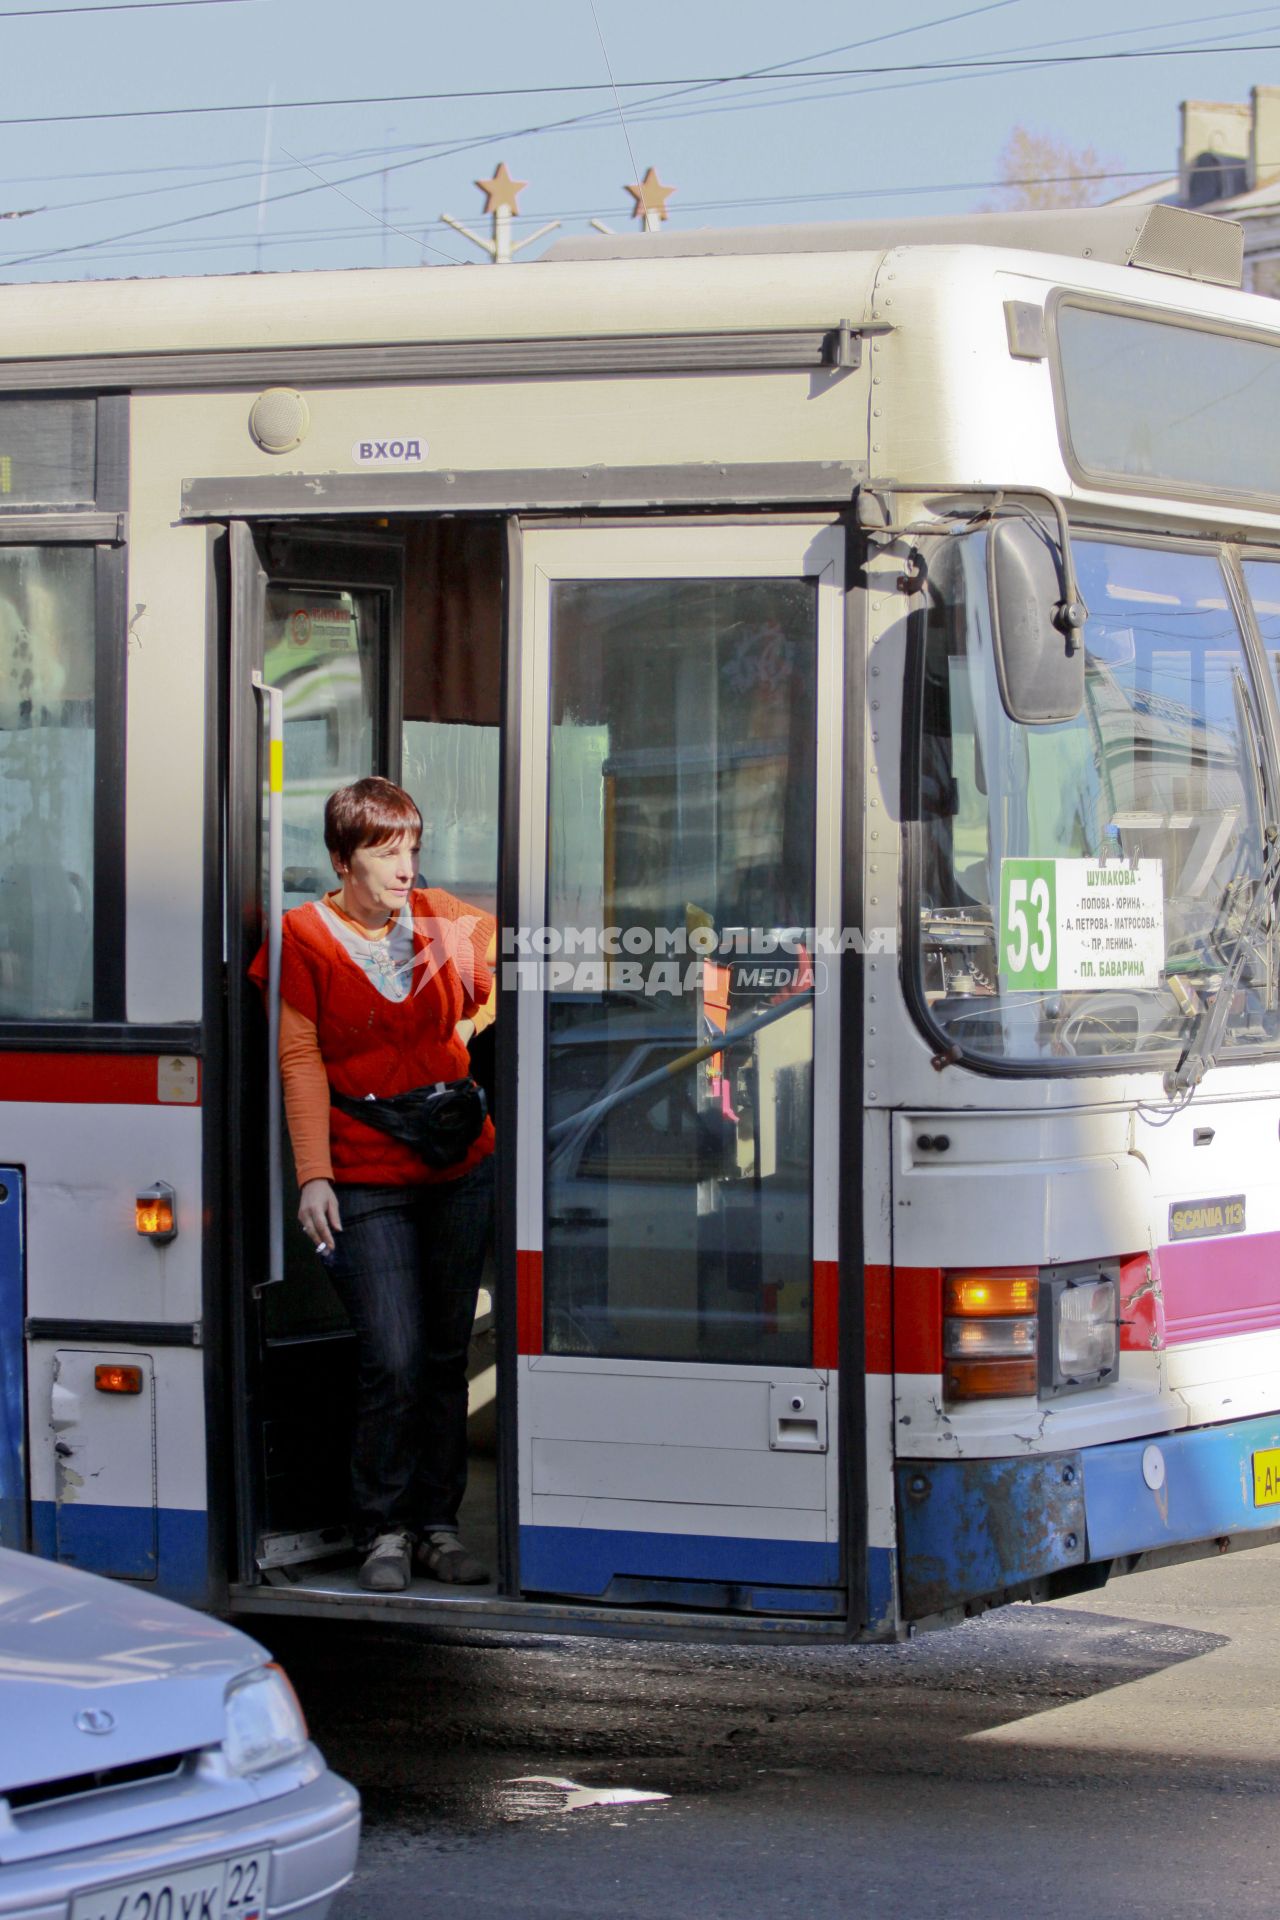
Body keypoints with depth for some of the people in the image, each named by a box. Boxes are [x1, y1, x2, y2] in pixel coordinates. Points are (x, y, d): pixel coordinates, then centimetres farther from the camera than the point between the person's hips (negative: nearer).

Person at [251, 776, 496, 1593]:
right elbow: (300, 1060, -5)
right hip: (365, 1180, -4)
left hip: (461, 1170, 4)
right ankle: (385, 1532, 4)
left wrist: (465, 1034, 7)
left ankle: (438, 1523, 18)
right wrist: (314, 1175, -9)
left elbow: (489, 997, 26)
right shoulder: (307, 936, -4)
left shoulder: (447, 920, 5)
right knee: (393, 1360, -10)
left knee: (447, 1355, 8)